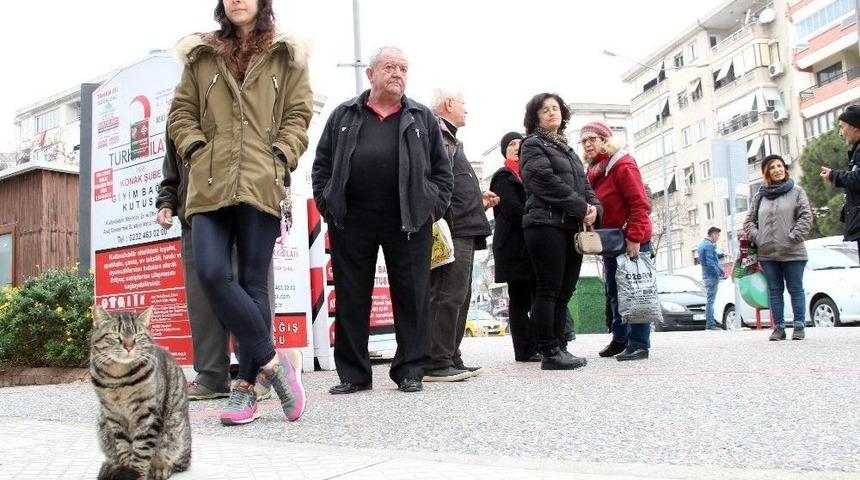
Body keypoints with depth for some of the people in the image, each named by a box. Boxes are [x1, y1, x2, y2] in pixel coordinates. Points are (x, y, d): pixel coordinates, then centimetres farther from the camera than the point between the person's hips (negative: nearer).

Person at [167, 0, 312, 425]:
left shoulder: (286, 58, 13)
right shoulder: (201, 57, 17)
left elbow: (298, 115, 9)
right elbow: (180, 113, 17)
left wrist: (279, 159, -5)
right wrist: (197, 151, 0)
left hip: (261, 184, -2)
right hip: (209, 185, 2)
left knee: (252, 283, -2)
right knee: (212, 274, -15)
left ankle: (246, 386, 6)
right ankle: (273, 361, -4)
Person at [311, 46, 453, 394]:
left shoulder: (422, 118, 12)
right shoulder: (344, 116, 13)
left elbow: (442, 169, 12)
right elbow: (322, 164, 13)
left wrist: (434, 207, 1)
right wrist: (327, 205, 2)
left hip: (408, 221, 0)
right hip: (351, 221, 1)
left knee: (412, 298, 2)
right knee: (351, 299, 4)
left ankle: (410, 371, 13)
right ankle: (353, 373, 15)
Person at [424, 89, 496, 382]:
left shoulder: (449, 138, 26)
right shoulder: (436, 136, -7)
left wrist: (478, 200, 20)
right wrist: (448, 219, -24)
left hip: (464, 231, 11)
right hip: (452, 229, -11)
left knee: (459, 296, 12)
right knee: (448, 295, -11)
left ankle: (451, 359, 18)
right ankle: (437, 364, -8)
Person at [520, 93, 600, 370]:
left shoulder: (567, 150, 26)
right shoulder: (533, 145, 2)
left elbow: (584, 185, 20)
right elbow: (548, 183, -12)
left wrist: (594, 207, -2)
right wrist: (582, 208, -13)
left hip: (572, 227, 8)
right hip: (546, 224, -8)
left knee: (564, 292, 7)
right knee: (548, 291, -7)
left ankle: (559, 349, 12)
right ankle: (549, 353, -5)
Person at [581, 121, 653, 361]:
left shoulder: (622, 165, -13)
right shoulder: (593, 171, 12)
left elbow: (639, 204, -18)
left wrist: (635, 238, -23)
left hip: (631, 241, -9)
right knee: (614, 293, 14)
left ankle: (639, 344, -1)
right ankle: (620, 339, 24)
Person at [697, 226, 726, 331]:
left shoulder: (703, 244, 17)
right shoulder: (709, 245, -15)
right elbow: (710, 263, -21)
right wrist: (720, 273, -15)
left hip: (707, 275, 10)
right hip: (712, 276, -10)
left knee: (710, 300, 14)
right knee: (710, 300, -8)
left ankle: (711, 321, 19)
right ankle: (710, 324, -7)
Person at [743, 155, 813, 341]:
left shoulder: (796, 191, 3)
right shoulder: (760, 196, 11)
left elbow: (806, 217, -4)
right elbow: (749, 220, 13)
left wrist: (793, 237, -14)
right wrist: (756, 237, -3)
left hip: (792, 253, -3)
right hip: (767, 254, 3)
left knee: (795, 289, 4)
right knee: (774, 291, 7)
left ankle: (799, 326, 13)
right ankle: (779, 327, 12)